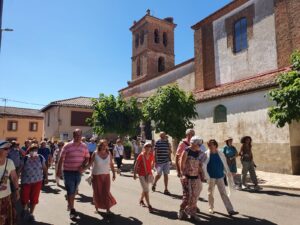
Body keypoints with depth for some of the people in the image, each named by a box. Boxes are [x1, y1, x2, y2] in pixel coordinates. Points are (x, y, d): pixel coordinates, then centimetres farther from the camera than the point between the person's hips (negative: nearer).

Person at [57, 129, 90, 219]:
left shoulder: (84, 146, 1)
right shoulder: (67, 146, -9)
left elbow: (87, 158, 6)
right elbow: (61, 159, -5)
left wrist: (83, 166, -10)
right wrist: (59, 170, -6)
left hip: (78, 172, 4)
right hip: (68, 171, -4)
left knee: (74, 190, 18)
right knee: (70, 191, -3)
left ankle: (69, 204, 39)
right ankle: (72, 210, 5)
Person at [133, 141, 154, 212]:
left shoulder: (151, 155, -3)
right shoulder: (141, 155, -15)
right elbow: (136, 165, -9)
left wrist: (150, 172, 12)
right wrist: (134, 174, -8)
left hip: (148, 174, 5)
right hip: (142, 174, -5)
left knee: (145, 189, 19)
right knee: (146, 190, -7)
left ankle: (141, 200, 42)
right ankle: (149, 205, -2)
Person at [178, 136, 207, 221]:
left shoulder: (199, 152, 4)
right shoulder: (186, 151, -12)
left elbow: (199, 165, 12)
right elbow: (182, 164, -13)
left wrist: (201, 174, 4)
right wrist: (183, 175, -19)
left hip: (196, 177, 5)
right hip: (187, 177, -5)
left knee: (194, 196, 10)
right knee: (187, 195, -1)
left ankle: (192, 212, 24)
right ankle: (182, 211, 19)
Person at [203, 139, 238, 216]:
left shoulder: (220, 154, -3)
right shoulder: (206, 155, -10)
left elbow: (225, 164, 7)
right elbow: (204, 167, -10)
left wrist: (228, 173, 7)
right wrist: (207, 177, -14)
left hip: (220, 177, 1)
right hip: (211, 177, -1)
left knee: (223, 193, 3)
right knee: (211, 193, 12)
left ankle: (230, 210, 6)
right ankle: (211, 208, 29)